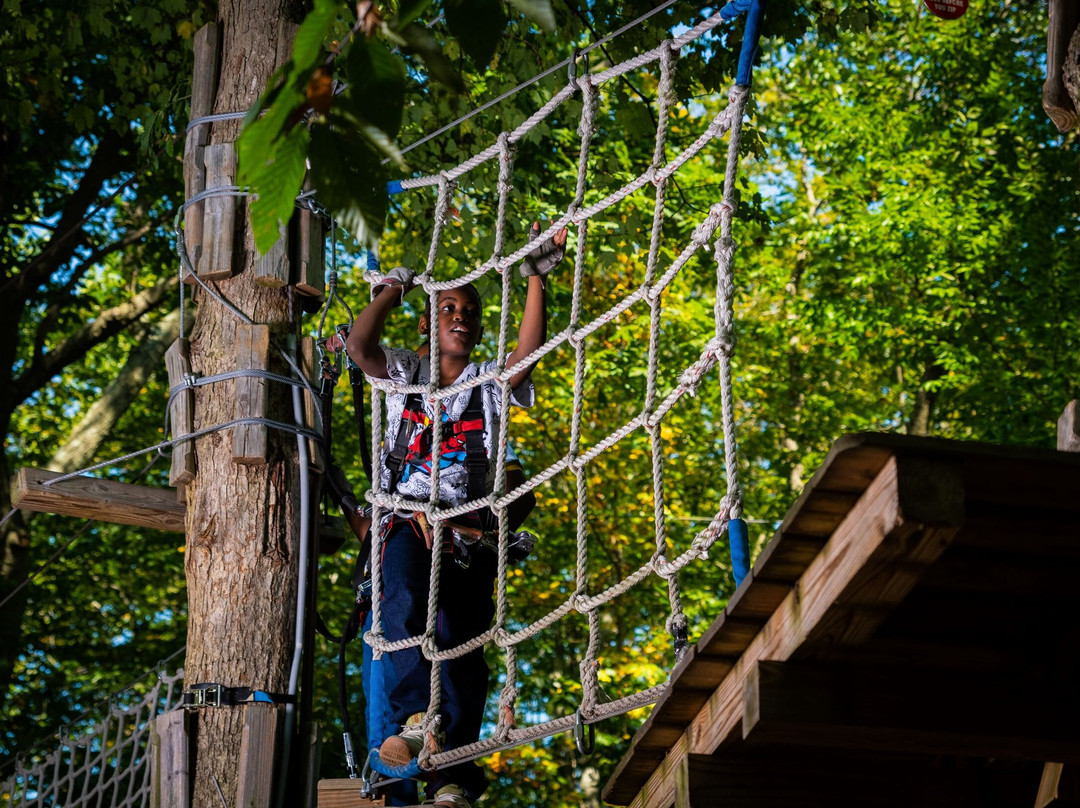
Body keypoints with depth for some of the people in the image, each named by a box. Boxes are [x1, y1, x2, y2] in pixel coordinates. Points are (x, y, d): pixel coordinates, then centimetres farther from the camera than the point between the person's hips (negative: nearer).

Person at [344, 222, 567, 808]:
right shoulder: (403, 374, 21)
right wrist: (391, 291, 14)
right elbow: (359, 344, 2)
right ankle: (415, 716, -46)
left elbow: (529, 350, 1)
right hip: (408, 518, 0)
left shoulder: (492, 382, 21)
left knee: (459, 638, -14)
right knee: (405, 597, -33)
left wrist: (536, 278, -5)